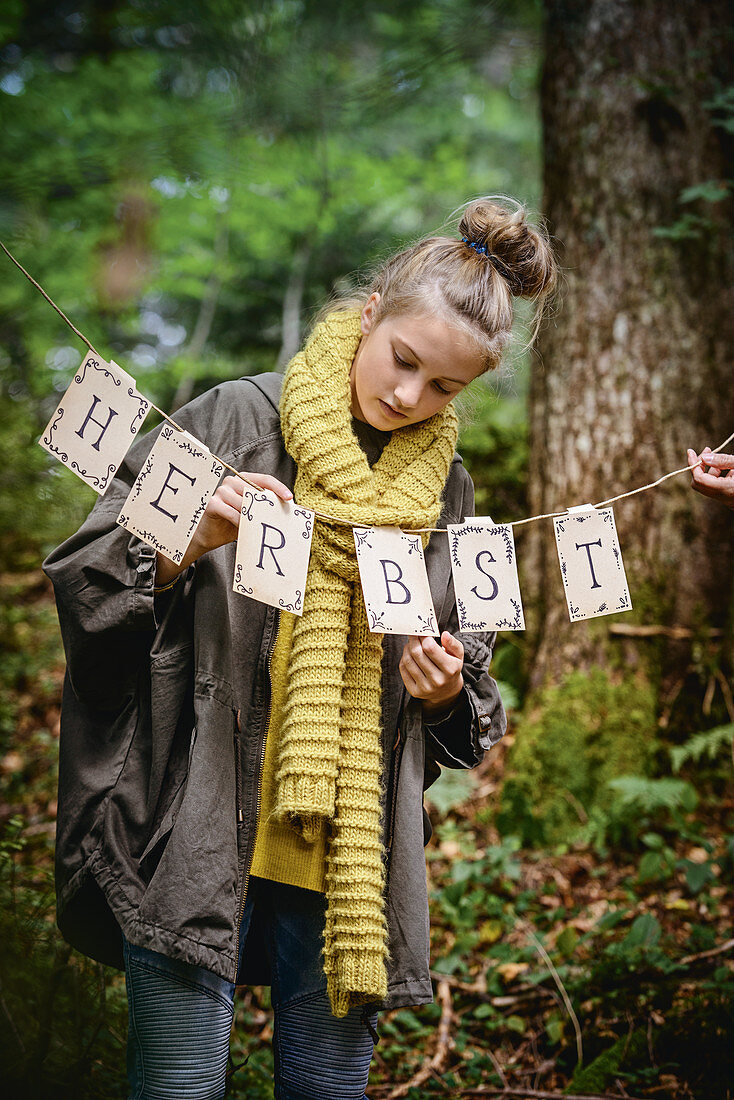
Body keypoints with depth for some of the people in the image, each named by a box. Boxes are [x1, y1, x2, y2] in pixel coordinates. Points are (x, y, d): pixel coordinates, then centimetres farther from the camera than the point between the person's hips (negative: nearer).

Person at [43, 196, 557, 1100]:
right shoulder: (233, 420, -1)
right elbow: (82, 579, -2)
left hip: (353, 859, 4)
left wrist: (449, 692, -2)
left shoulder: (441, 486, 11)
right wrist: (190, 544, -20)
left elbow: (472, 702, 21)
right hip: (198, 844, -3)